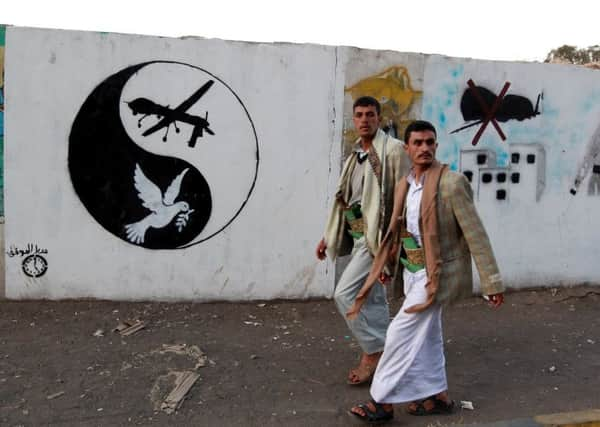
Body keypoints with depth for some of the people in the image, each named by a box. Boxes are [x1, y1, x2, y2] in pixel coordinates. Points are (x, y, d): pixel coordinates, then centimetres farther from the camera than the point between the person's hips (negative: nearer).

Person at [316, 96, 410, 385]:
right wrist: (328, 236, 16)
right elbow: (344, 199, 18)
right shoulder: (355, 155, 15)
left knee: (344, 293, -11)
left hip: (377, 234, -8)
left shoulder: (393, 150, -10)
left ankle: (373, 352, 4)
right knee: (372, 297, 14)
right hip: (358, 235, 8)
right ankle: (381, 353, 25)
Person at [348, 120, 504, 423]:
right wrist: (385, 268, 15)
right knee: (425, 335, 17)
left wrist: (492, 283, -16)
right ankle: (438, 396, 34)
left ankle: (382, 401, 10)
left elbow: (475, 234, -17)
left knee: (401, 331, -5)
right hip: (413, 270, 7)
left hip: (438, 272, -7)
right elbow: (396, 232, 12)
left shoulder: (451, 183, -18)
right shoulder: (404, 185, 4)